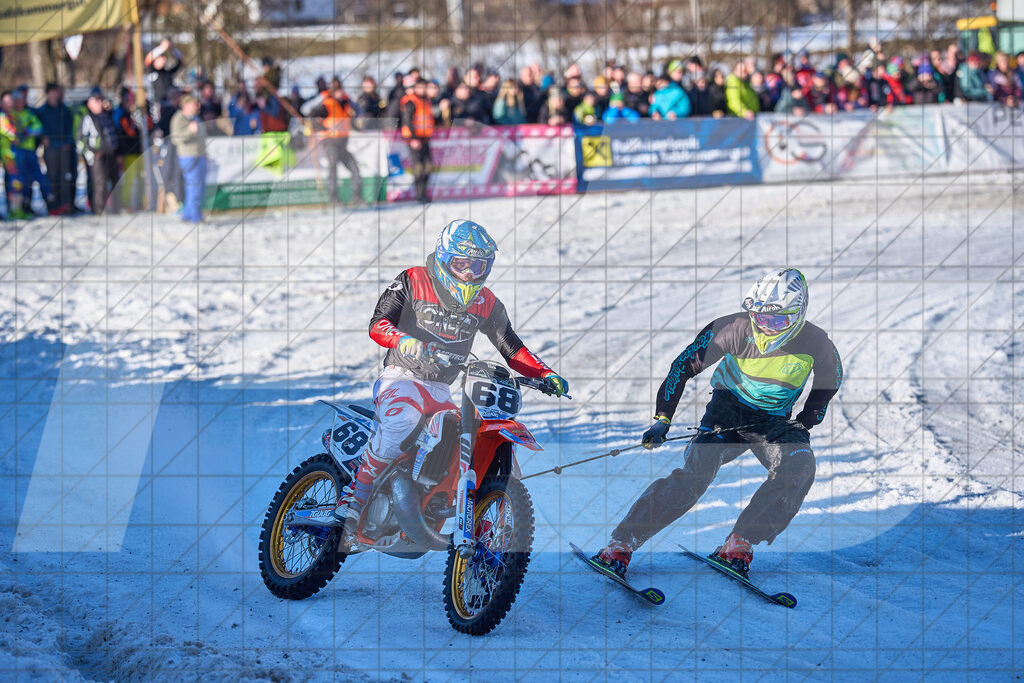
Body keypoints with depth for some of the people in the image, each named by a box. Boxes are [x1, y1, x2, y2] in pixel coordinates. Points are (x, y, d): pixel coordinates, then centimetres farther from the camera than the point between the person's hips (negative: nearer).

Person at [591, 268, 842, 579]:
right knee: (696, 471, -23)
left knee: (799, 467, -28)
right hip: (728, 408, -2)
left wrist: (806, 422, -3)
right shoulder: (736, 329, -20)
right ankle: (622, 542, -18)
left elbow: (828, 383, 8)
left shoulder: (815, 343, -16)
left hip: (774, 421, 2)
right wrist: (663, 418, -17)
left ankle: (740, 542, -20)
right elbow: (685, 366, -12)